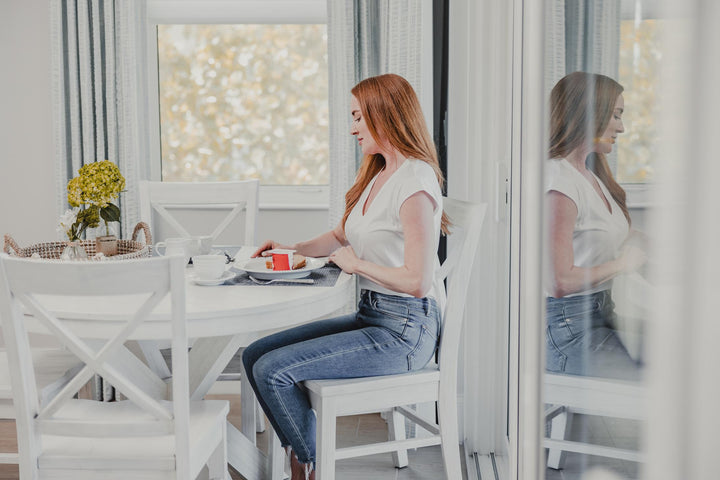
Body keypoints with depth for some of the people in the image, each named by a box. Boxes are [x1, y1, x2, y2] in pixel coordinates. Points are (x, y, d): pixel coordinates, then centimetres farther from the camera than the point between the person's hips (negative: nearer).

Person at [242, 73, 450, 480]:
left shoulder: (415, 182, -18)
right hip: (372, 316, 10)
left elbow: (416, 281, -25)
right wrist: (294, 250, 11)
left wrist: (358, 264, -10)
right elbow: (341, 236, 28)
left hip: (404, 329, -10)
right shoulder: (379, 175, 14)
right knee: (256, 355, 3)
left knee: (272, 370, -16)